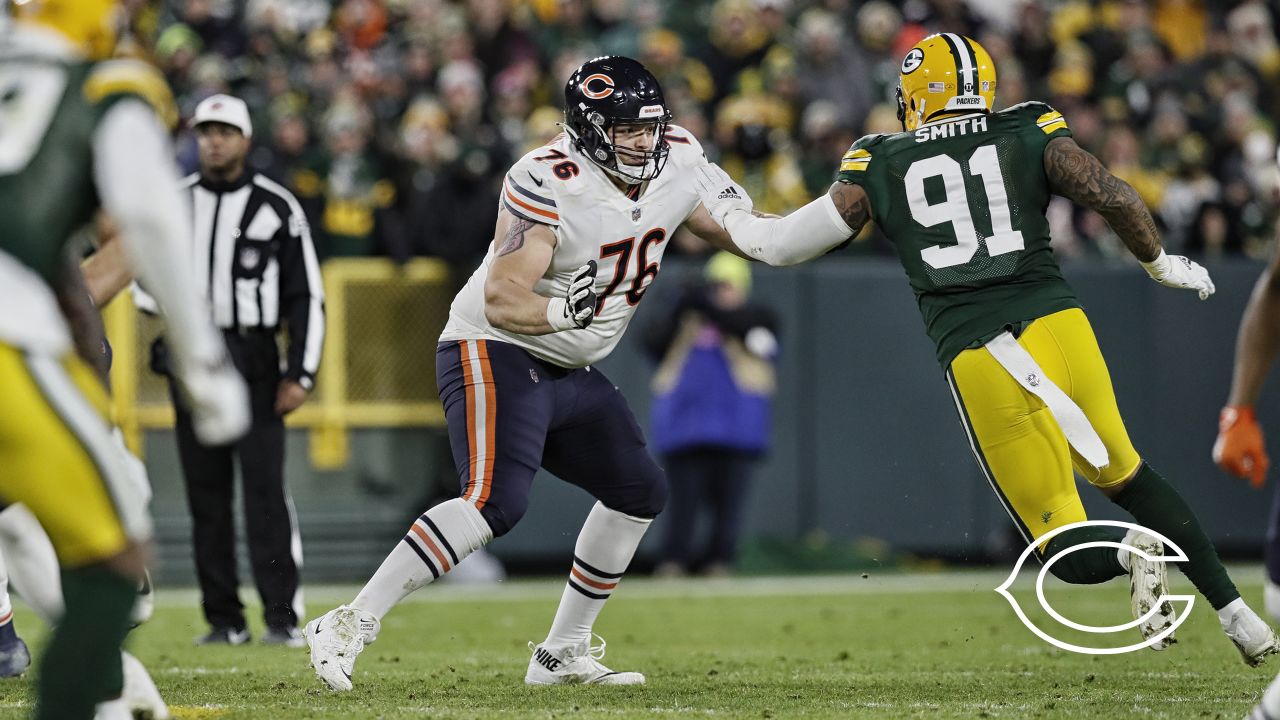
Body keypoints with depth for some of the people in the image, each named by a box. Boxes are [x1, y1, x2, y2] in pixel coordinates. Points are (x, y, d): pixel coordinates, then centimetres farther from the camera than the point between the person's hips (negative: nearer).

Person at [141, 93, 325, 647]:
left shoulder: (276, 206, 1)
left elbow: (306, 296, 1)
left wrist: (300, 373, -8)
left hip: (253, 356, -3)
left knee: (265, 487, -11)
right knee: (205, 492, 3)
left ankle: (282, 617, -11)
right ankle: (224, 619, 8)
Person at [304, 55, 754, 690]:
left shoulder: (677, 162, -1)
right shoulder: (549, 184, -24)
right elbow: (502, 303, -25)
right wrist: (562, 309, -39)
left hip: (569, 373, 9)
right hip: (495, 353, -9)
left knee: (640, 494, 12)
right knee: (496, 500, -27)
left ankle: (561, 654, 22)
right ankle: (349, 625, -28)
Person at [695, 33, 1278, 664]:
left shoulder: (881, 167, 11)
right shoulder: (1030, 135, 11)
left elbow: (783, 245, 13)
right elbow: (1113, 196, -1)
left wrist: (729, 211, 33)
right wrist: (1161, 264, 16)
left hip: (979, 359, -2)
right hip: (1058, 323, 2)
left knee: (1069, 551, 8)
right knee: (1123, 473, 27)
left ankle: (1130, 551, -28)